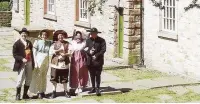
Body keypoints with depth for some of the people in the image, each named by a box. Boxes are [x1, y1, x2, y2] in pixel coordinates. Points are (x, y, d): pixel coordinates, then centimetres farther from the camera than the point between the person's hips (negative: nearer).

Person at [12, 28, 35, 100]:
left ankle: (25, 94, 19)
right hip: (22, 63, -6)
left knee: (28, 79, 9)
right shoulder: (17, 43, -3)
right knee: (20, 79, -7)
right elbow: (14, 54, -7)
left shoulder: (29, 43, 14)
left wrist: (33, 62, 10)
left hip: (29, 63, 6)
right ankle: (18, 95, 5)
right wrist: (22, 59, -19)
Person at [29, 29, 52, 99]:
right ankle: (38, 91, 3)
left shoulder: (49, 43, 6)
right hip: (39, 60, -4)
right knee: (38, 76, -2)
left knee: (44, 77, 9)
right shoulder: (37, 42, -4)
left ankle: (42, 91, 17)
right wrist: (35, 62, -11)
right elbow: (34, 53, -6)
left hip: (46, 61, 4)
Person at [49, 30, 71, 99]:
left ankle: (66, 91, 16)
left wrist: (65, 54, -18)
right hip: (55, 63, 0)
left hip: (64, 63, 0)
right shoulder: (54, 44, 6)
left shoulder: (67, 44, 6)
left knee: (64, 78, 4)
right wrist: (58, 50, -17)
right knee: (54, 78, 1)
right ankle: (54, 92, 10)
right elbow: (51, 51, -6)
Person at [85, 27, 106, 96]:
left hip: (98, 61, -4)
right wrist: (89, 52, -14)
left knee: (98, 75, -2)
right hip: (90, 61, 4)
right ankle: (93, 88, 20)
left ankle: (97, 89, 4)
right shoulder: (88, 40, 9)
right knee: (92, 75, 10)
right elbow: (85, 49, 8)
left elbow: (103, 50, -9)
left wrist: (96, 55, -16)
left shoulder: (101, 40, -4)